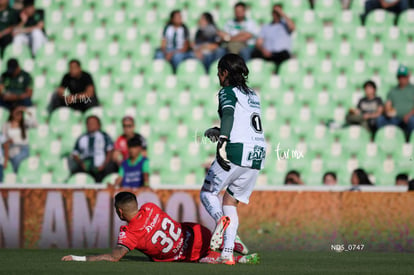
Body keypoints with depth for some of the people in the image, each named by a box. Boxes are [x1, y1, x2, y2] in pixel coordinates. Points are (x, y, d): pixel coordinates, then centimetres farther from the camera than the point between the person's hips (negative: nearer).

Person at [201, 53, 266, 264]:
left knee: (207, 193, 7)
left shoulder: (228, 92, 1)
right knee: (230, 201, 14)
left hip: (236, 151, -7)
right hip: (258, 154, 7)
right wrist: (218, 132, 41)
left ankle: (222, 220, -26)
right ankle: (227, 253, 1)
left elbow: (229, 115, -19)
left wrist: (222, 142, -31)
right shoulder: (252, 94, 24)